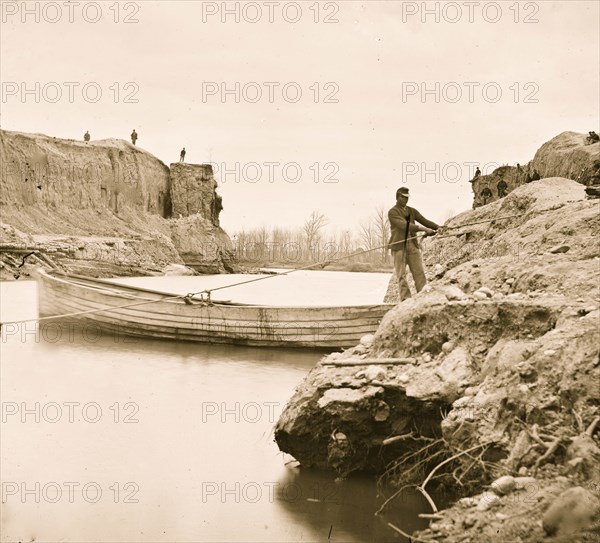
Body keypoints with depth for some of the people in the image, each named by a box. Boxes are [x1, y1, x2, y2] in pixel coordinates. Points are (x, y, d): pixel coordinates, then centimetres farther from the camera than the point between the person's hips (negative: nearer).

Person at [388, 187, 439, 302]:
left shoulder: (412, 211, 16)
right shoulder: (392, 212, -3)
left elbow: (424, 221, 9)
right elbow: (404, 225, -17)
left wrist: (438, 227, -10)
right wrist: (424, 229, -25)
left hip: (413, 245, 5)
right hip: (399, 247, -5)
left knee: (419, 272, -3)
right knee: (401, 275, -4)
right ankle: (405, 299, -3)